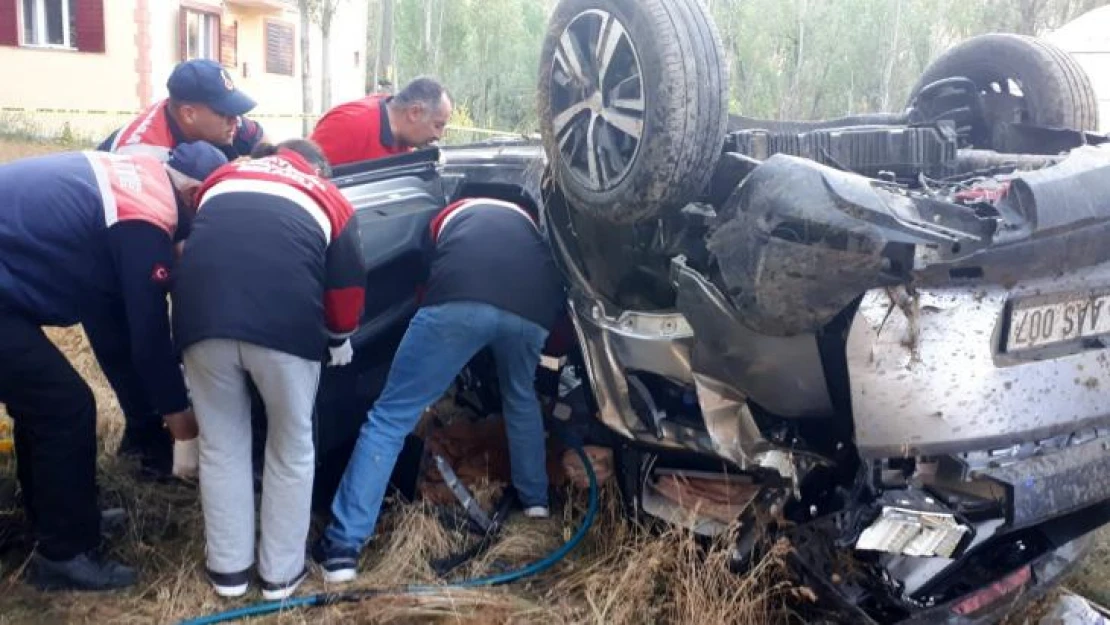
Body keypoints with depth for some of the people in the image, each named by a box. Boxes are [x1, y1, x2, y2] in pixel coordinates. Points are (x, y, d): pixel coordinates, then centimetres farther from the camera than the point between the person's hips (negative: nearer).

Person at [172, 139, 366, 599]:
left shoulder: (223, 177, 30)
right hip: (286, 323, -2)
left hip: (203, 316, 2)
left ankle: (229, 568, 29)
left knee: (220, 446, 20)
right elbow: (348, 284, 21)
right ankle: (281, 572, 27)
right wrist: (339, 339, 39)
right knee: (291, 449, 17)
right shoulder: (330, 199, 24)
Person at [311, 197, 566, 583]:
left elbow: (426, 276, 45)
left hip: (459, 299, -3)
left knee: (390, 418, 3)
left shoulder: (448, 216, 42)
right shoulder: (528, 222, 45)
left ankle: (342, 548, -1)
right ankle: (536, 499, 40)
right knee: (521, 398, 35)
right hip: (532, 306, 3)